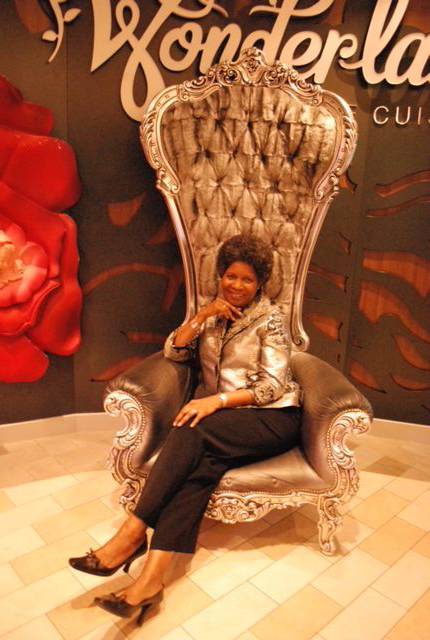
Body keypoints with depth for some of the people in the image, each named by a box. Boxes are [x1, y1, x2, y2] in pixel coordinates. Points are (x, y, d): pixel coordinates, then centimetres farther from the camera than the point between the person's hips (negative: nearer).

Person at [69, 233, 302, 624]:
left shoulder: (271, 318, -2)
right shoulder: (210, 313, 14)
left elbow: (273, 385, -10)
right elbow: (174, 352, 5)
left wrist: (217, 400, -22)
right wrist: (202, 316, -8)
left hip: (272, 417, -3)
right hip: (222, 420, 4)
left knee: (193, 432, -30)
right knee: (204, 461, -30)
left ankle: (134, 532, -25)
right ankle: (152, 575, -36)